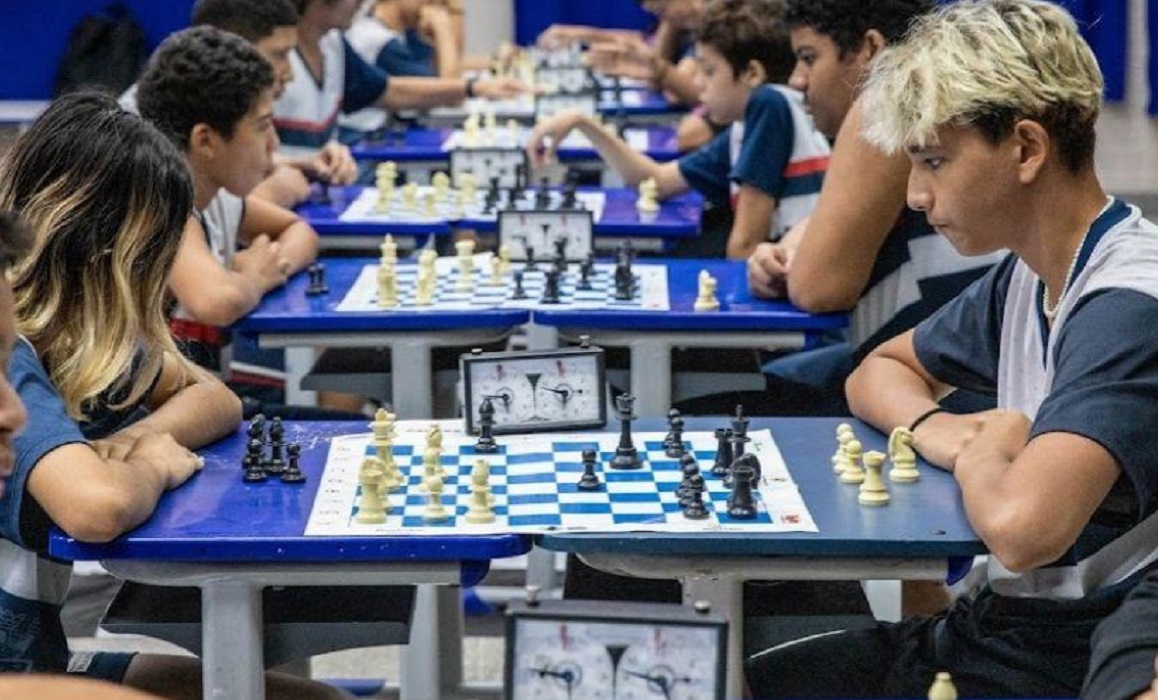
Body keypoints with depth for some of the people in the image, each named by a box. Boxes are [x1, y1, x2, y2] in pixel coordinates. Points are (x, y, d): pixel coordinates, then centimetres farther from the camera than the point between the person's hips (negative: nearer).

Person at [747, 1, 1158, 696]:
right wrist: (934, 427, -2)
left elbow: (1020, 526, -37)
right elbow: (880, 371, 22)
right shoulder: (1027, 277, 6)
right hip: (995, 627, 8)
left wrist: (981, 455, -13)